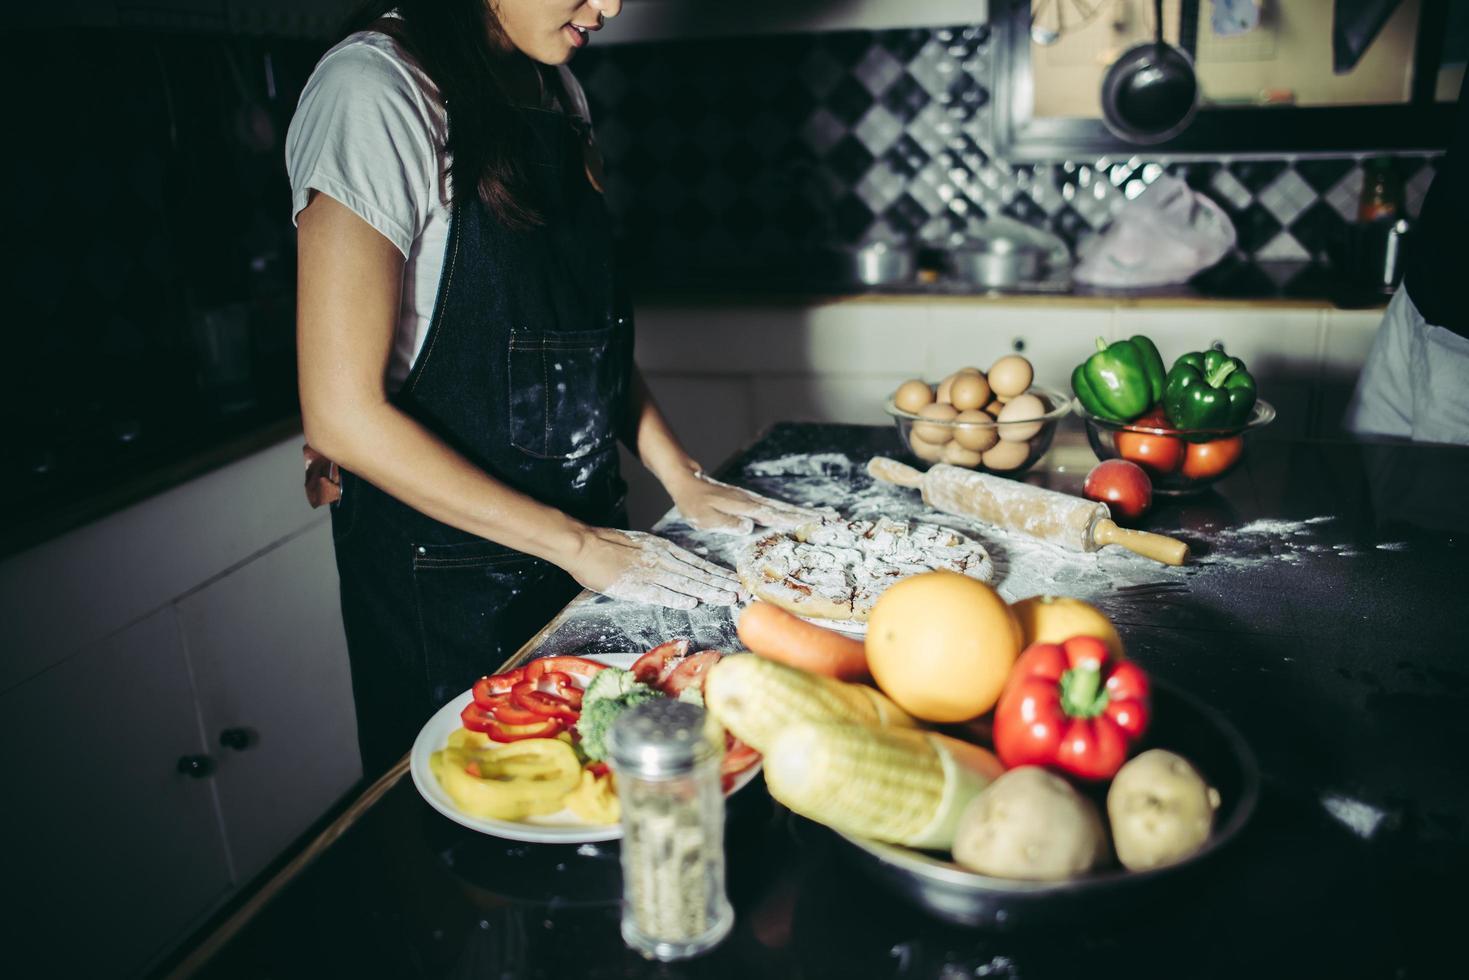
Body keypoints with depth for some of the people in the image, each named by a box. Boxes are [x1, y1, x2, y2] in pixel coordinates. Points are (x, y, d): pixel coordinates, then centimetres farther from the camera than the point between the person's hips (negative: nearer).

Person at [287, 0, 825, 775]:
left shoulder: (555, 87, 4)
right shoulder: (375, 92, -20)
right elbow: (344, 414, -23)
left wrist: (683, 480, 1)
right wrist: (577, 544, -20)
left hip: (586, 534, 7)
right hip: (443, 573, -7)